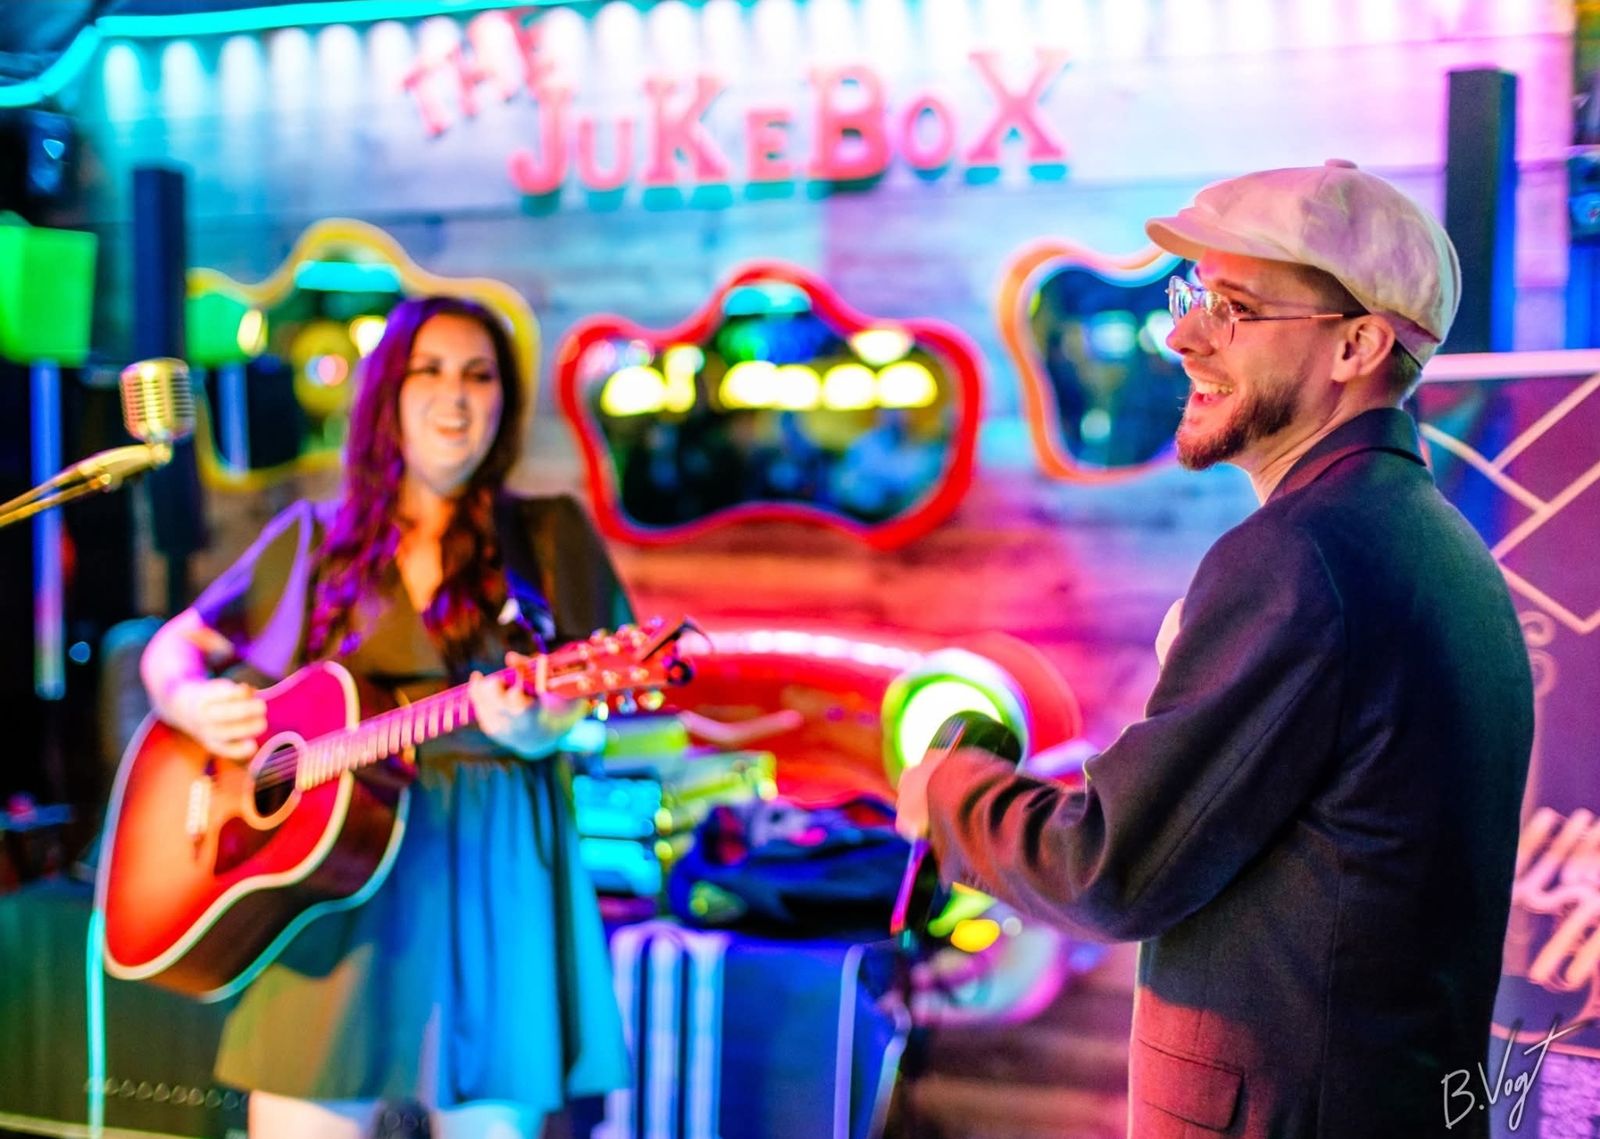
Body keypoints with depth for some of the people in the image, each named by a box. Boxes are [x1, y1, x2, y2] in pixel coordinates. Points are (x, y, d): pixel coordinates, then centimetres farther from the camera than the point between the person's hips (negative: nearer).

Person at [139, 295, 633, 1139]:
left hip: (493, 880, -1)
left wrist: (538, 726, -18)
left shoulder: (550, 537, 8)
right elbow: (172, 648, 16)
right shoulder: (313, 539, 12)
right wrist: (192, 703, -6)